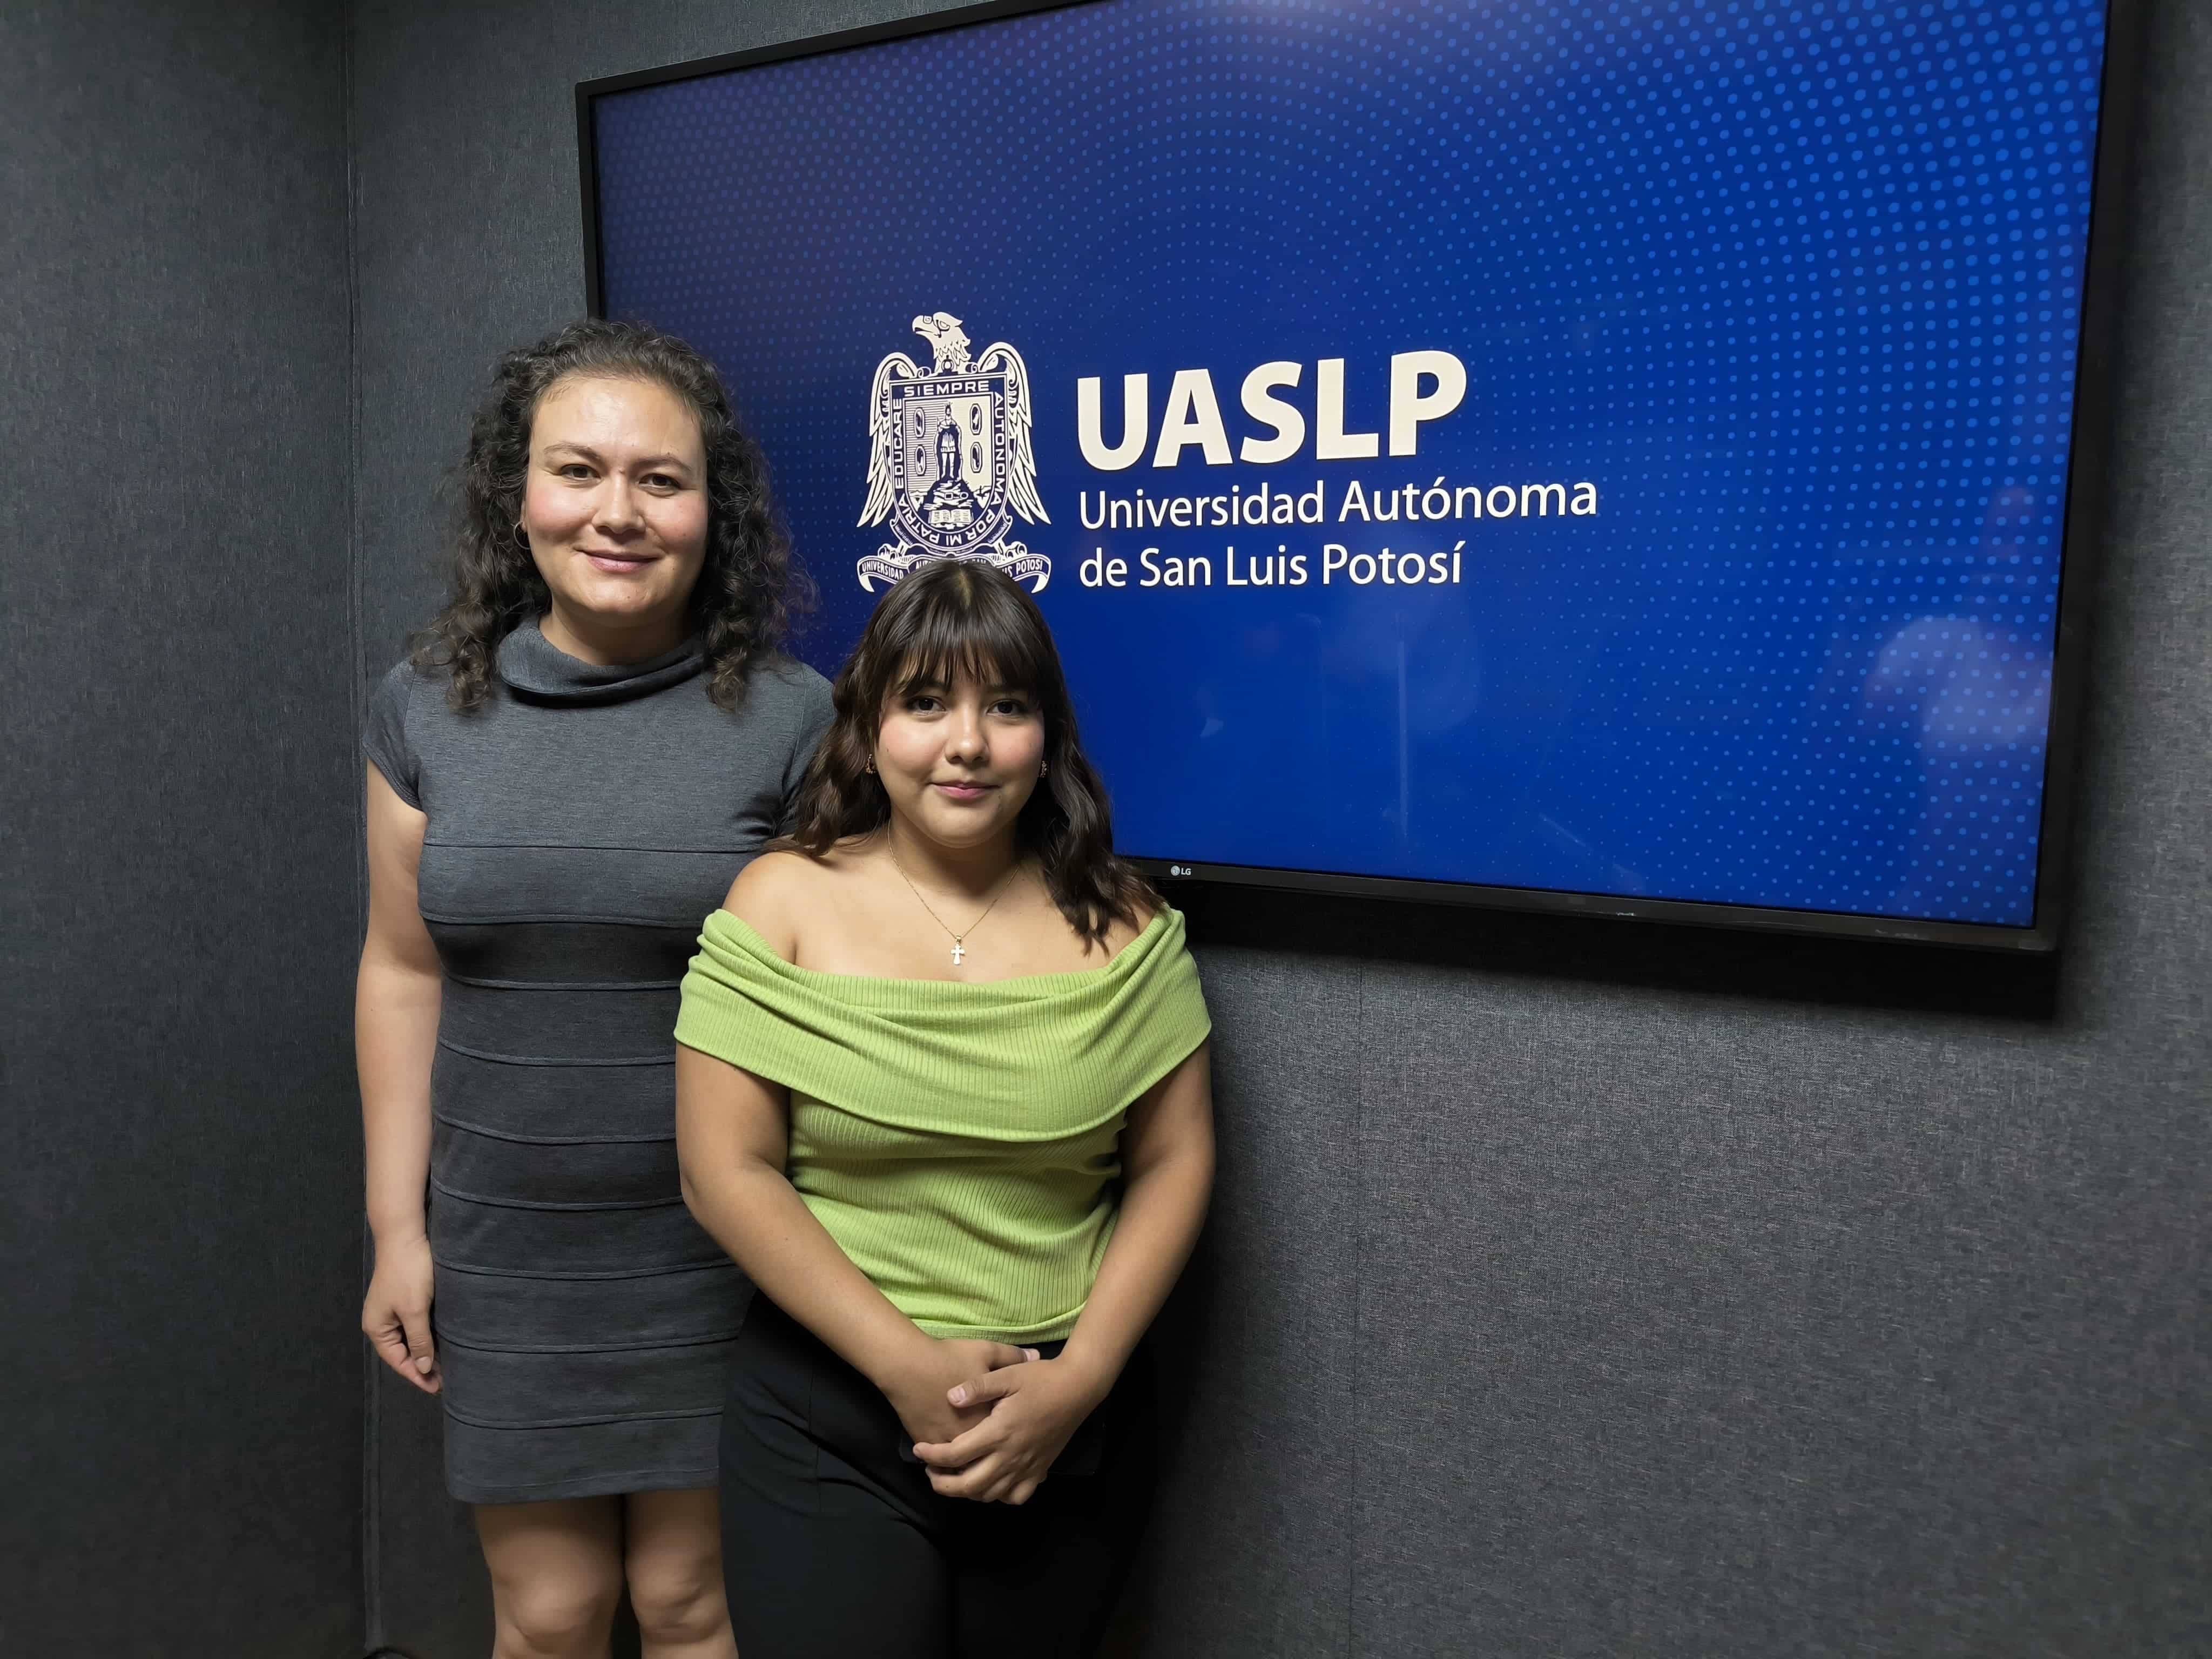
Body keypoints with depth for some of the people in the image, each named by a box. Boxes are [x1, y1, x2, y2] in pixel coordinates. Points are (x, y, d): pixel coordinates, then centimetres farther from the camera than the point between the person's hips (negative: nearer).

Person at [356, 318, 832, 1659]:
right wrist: (397, 1224, 6)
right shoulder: (428, 711, -1)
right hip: (507, 1247, 2)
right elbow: (403, 972, 5)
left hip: (718, 1243, -2)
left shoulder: (790, 718, -9)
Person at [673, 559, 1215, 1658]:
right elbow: (727, 1174, -9)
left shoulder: (1119, 924, -2)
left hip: (1070, 1421, 2)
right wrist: (909, 1364, -14)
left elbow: (1173, 1163, 0)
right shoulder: (785, 901, -6)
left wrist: (1077, 1378, -10)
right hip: (826, 1417, -2)